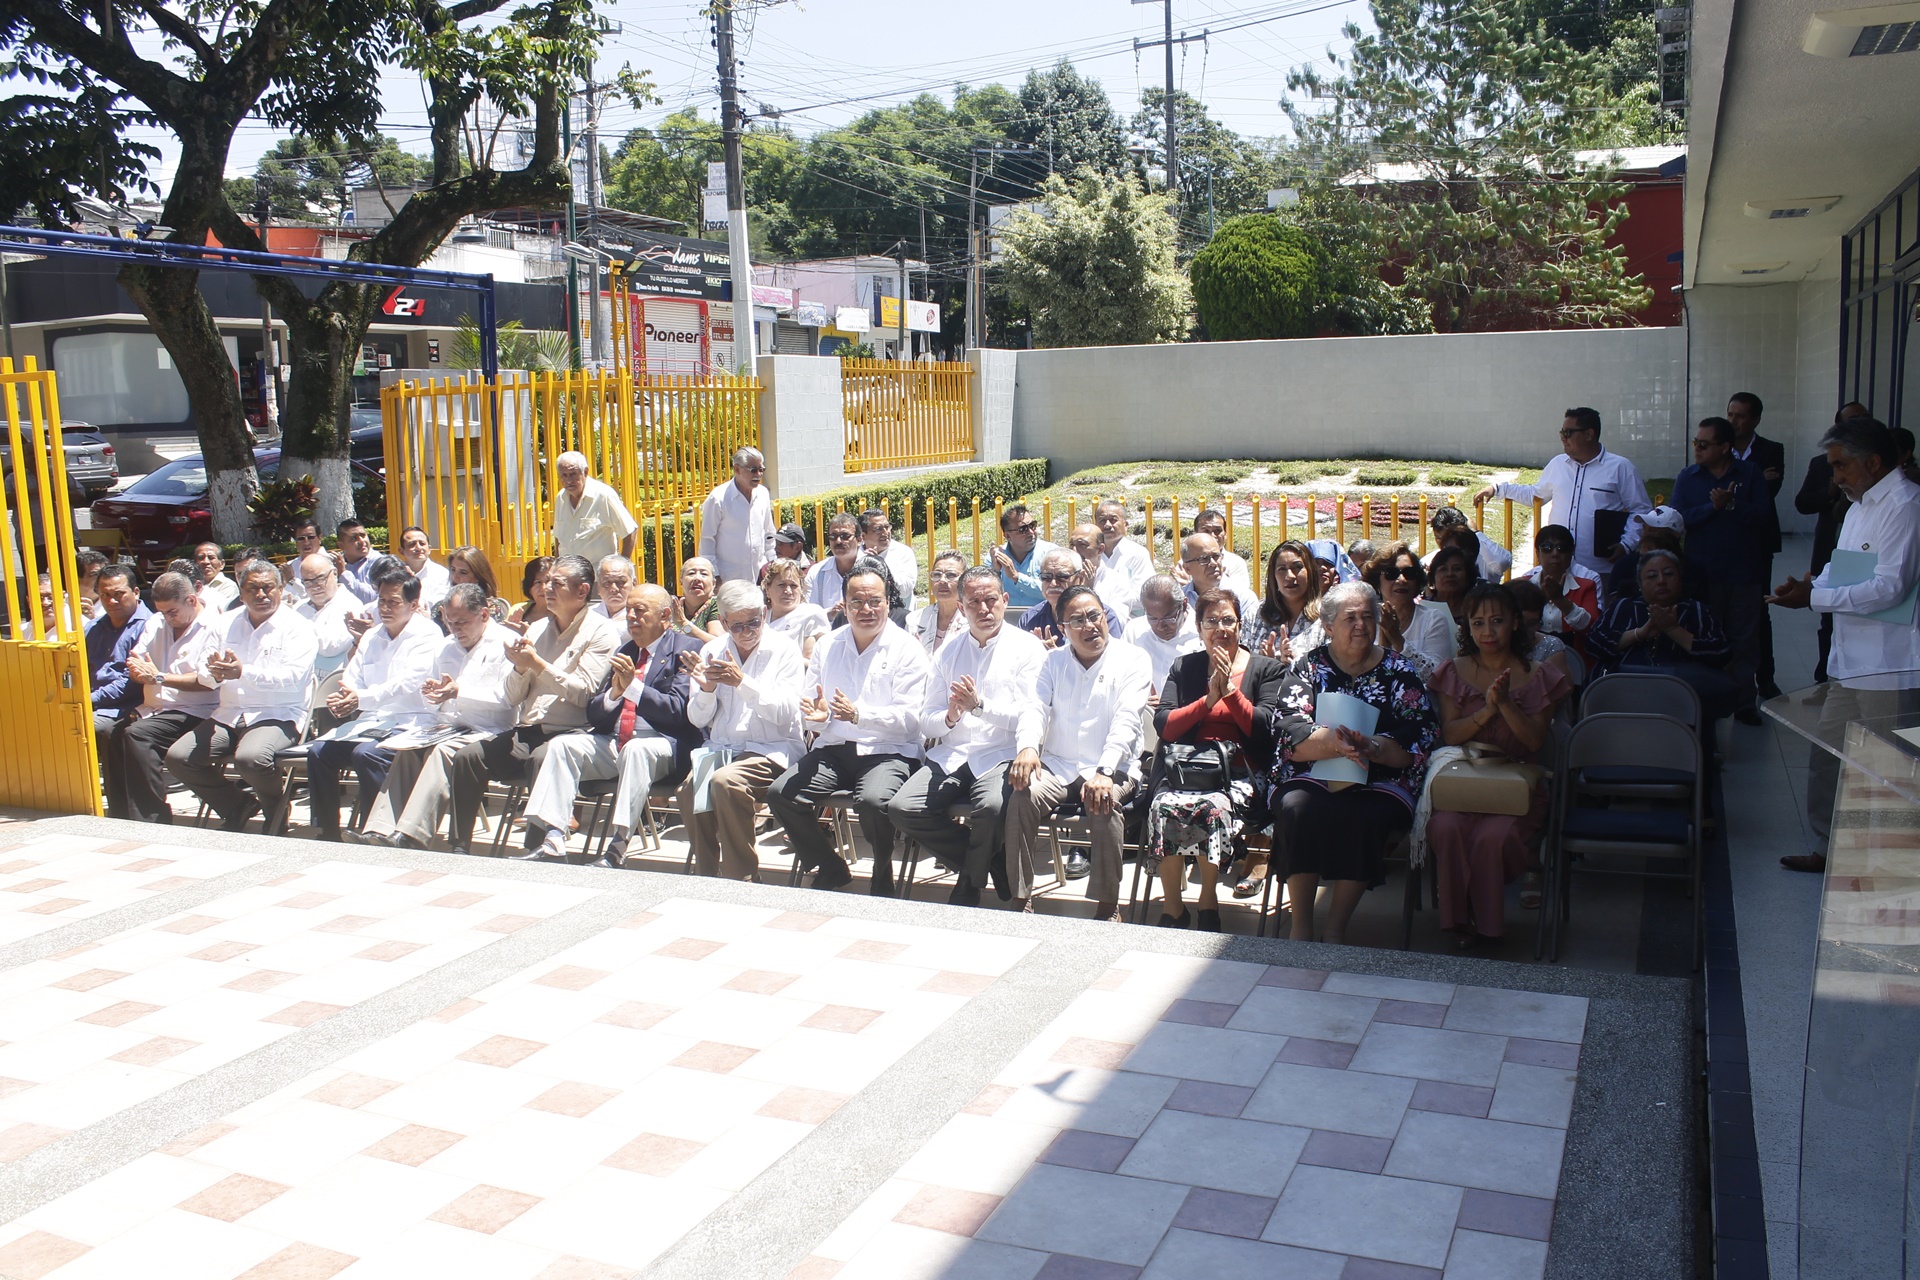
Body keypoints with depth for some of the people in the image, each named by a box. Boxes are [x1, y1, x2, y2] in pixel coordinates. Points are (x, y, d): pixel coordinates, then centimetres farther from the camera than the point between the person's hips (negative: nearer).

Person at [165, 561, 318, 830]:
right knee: (178, 757, -11)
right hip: (228, 715, 6)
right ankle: (237, 806, 10)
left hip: (278, 716, -6)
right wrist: (215, 674, -16)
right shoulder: (226, 623, 15)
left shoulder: (295, 626, -2)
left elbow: (293, 677, -17)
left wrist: (243, 672, -27)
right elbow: (205, 675, 9)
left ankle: (276, 810, -1)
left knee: (250, 757, -34)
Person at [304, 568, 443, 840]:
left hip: (409, 724, -7)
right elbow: (351, 679, 13)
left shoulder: (427, 635, -5)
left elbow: (408, 683, -18)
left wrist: (361, 698, -30)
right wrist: (341, 699, -12)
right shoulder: (371, 637, 19)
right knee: (318, 751, -11)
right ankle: (326, 834, -3)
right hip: (371, 722, 7)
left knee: (366, 753, -32)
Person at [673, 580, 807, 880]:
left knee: (725, 782, -34)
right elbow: (698, 720, 12)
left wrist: (743, 682, -21)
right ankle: (706, 877, -12)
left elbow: (785, 712, -11)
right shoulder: (713, 650, 14)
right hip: (722, 748, 4)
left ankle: (741, 878, -20)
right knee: (690, 789, -28)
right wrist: (706, 689, -9)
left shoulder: (784, 649, 1)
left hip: (771, 750, -4)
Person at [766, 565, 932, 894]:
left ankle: (883, 880, -4)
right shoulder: (827, 646, 16)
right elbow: (810, 704, 16)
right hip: (833, 749, 5)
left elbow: (908, 718, -11)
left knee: (873, 800, -35)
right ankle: (830, 870, 5)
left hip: (888, 752, -5)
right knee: (780, 794, -18)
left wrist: (858, 715, -26)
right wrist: (815, 714, -9)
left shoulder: (907, 650, -1)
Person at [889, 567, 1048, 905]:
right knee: (901, 808, -20)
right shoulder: (948, 651, 17)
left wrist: (980, 705, -18)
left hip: (1001, 756, -4)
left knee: (992, 807, -36)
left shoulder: (1027, 647, 3)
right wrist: (950, 717, -10)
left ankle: (967, 890, -5)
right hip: (951, 757, 5)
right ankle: (991, 862, 0)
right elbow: (926, 722, 13)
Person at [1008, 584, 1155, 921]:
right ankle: (1020, 900, -17)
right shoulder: (1054, 661, 14)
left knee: (1105, 805, -34)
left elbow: (1127, 721, -12)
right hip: (1057, 766, 3)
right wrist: (1027, 747, -23)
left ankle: (1107, 906, -21)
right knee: (1022, 799, -26)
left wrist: (1104, 772, -28)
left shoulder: (1133, 660, 1)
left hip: (1112, 769, -3)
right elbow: (1035, 707, 1)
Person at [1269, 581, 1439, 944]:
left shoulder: (1399, 672, 10)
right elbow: (1289, 734, -6)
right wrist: (1331, 741, -27)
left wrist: (1370, 747, -23)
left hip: (1380, 782, 0)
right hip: (1311, 777, 1)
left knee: (1366, 817, -32)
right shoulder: (1308, 668, 10)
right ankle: (1301, 925, -22)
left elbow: (1420, 740, -4)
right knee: (1298, 808, -31)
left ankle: (1335, 929, -20)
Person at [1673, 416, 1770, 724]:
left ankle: (1744, 703, 14)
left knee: (1744, 641, 5)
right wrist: (1712, 507, -17)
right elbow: (1678, 519, -7)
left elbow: (1765, 516, -8)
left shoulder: (1750, 474, 2)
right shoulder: (1687, 477, 4)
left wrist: (1732, 505, -19)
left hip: (1744, 574, -1)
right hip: (1701, 573, 1)